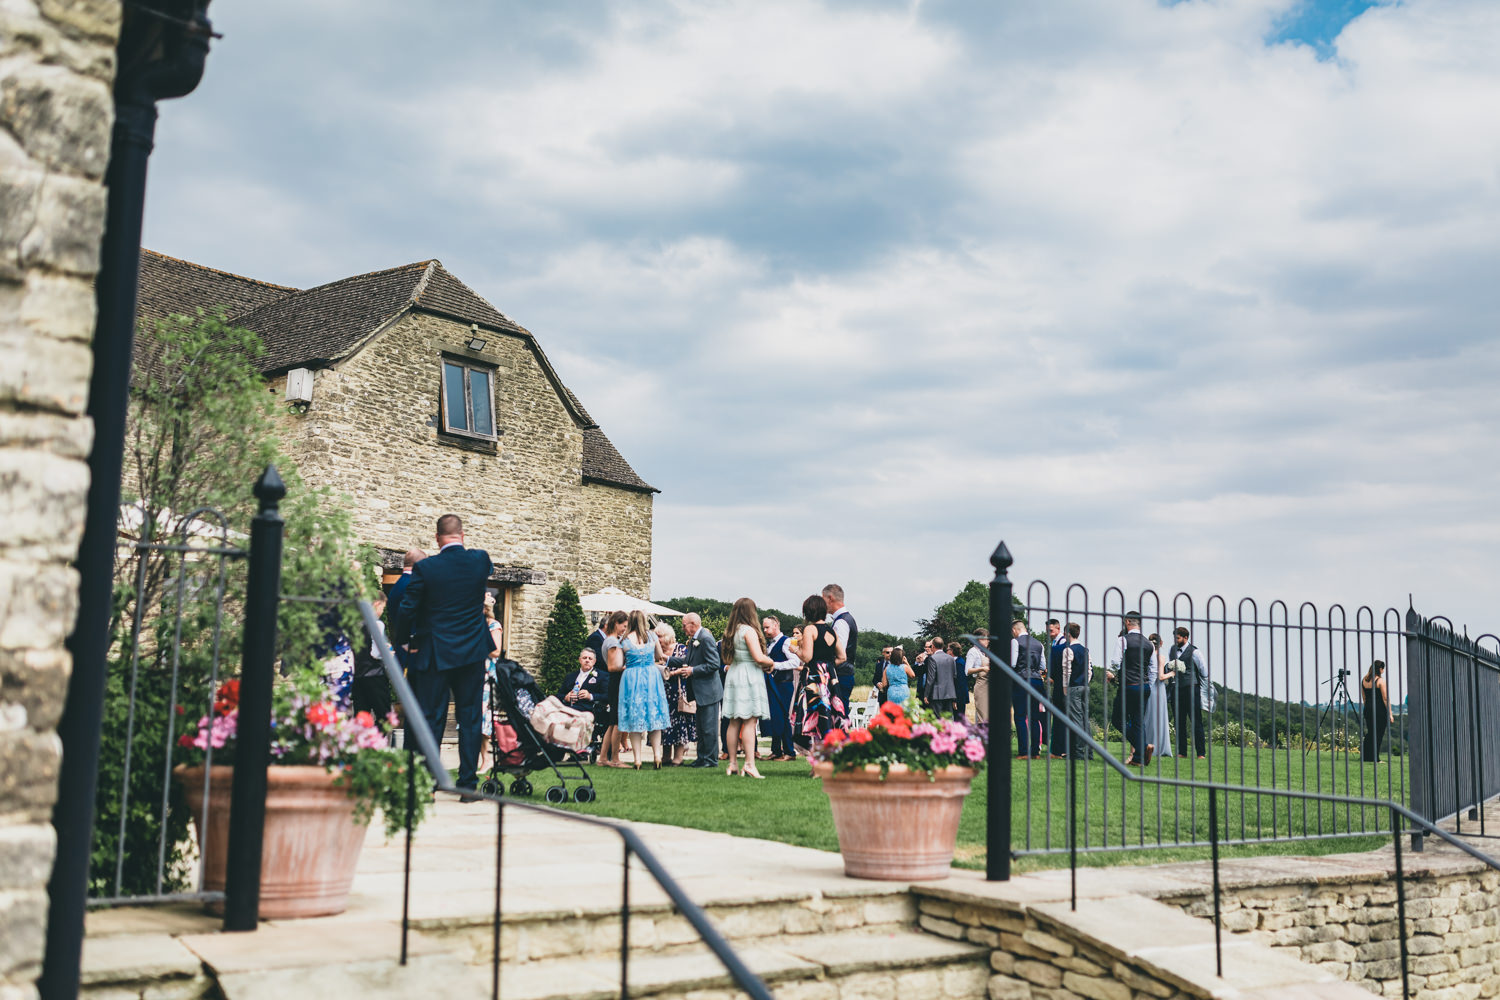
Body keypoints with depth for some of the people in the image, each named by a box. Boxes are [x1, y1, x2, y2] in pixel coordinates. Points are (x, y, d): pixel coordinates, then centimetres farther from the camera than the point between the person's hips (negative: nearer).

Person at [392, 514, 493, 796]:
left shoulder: (425, 568, -10)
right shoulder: (480, 560, -3)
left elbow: (407, 609, -6)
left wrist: (406, 640, 9)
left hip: (435, 653, -2)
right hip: (473, 653, 2)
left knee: (431, 719, 4)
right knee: (470, 718, 6)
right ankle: (468, 785, 6)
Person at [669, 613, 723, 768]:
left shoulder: (706, 638, -18)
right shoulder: (694, 640, 12)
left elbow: (714, 664, -22)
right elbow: (687, 660, 18)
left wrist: (693, 671, -19)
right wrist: (668, 661, 11)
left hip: (708, 691, -10)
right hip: (701, 691, 10)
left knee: (708, 727, -4)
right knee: (701, 726, 15)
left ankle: (711, 759, 2)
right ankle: (702, 758, 22)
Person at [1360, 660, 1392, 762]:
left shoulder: (1364, 680, 7)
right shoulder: (1380, 681, -12)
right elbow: (1386, 699, -12)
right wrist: (1390, 714, -8)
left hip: (1368, 709, 6)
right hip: (1380, 710, -6)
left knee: (1370, 732, 16)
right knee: (1378, 734, 2)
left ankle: (1364, 756, 10)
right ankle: (1374, 758, 3)